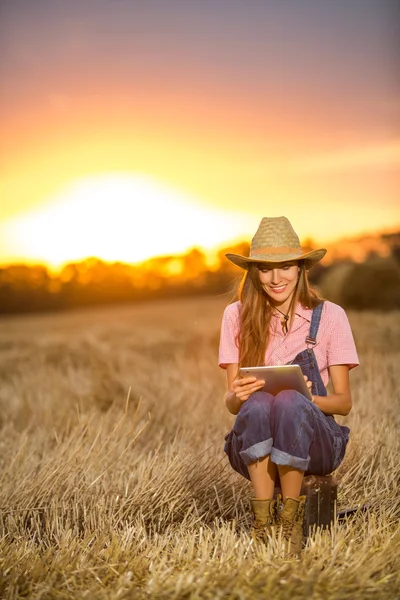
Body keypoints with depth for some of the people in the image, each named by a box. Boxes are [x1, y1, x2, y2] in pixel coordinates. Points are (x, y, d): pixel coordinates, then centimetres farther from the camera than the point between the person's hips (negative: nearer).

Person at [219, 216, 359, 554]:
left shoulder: (329, 316, -1)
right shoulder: (237, 316, 3)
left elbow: (344, 401, 1)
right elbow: (231, 403, 3)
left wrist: (306, 399, -21)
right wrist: (238, 396, -22)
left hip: (313, 444, -1)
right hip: (255, 450, 1)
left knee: (290, 403, -34)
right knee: (257, 404, -33)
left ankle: (291, 518, -15)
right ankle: (263, 521, -19)